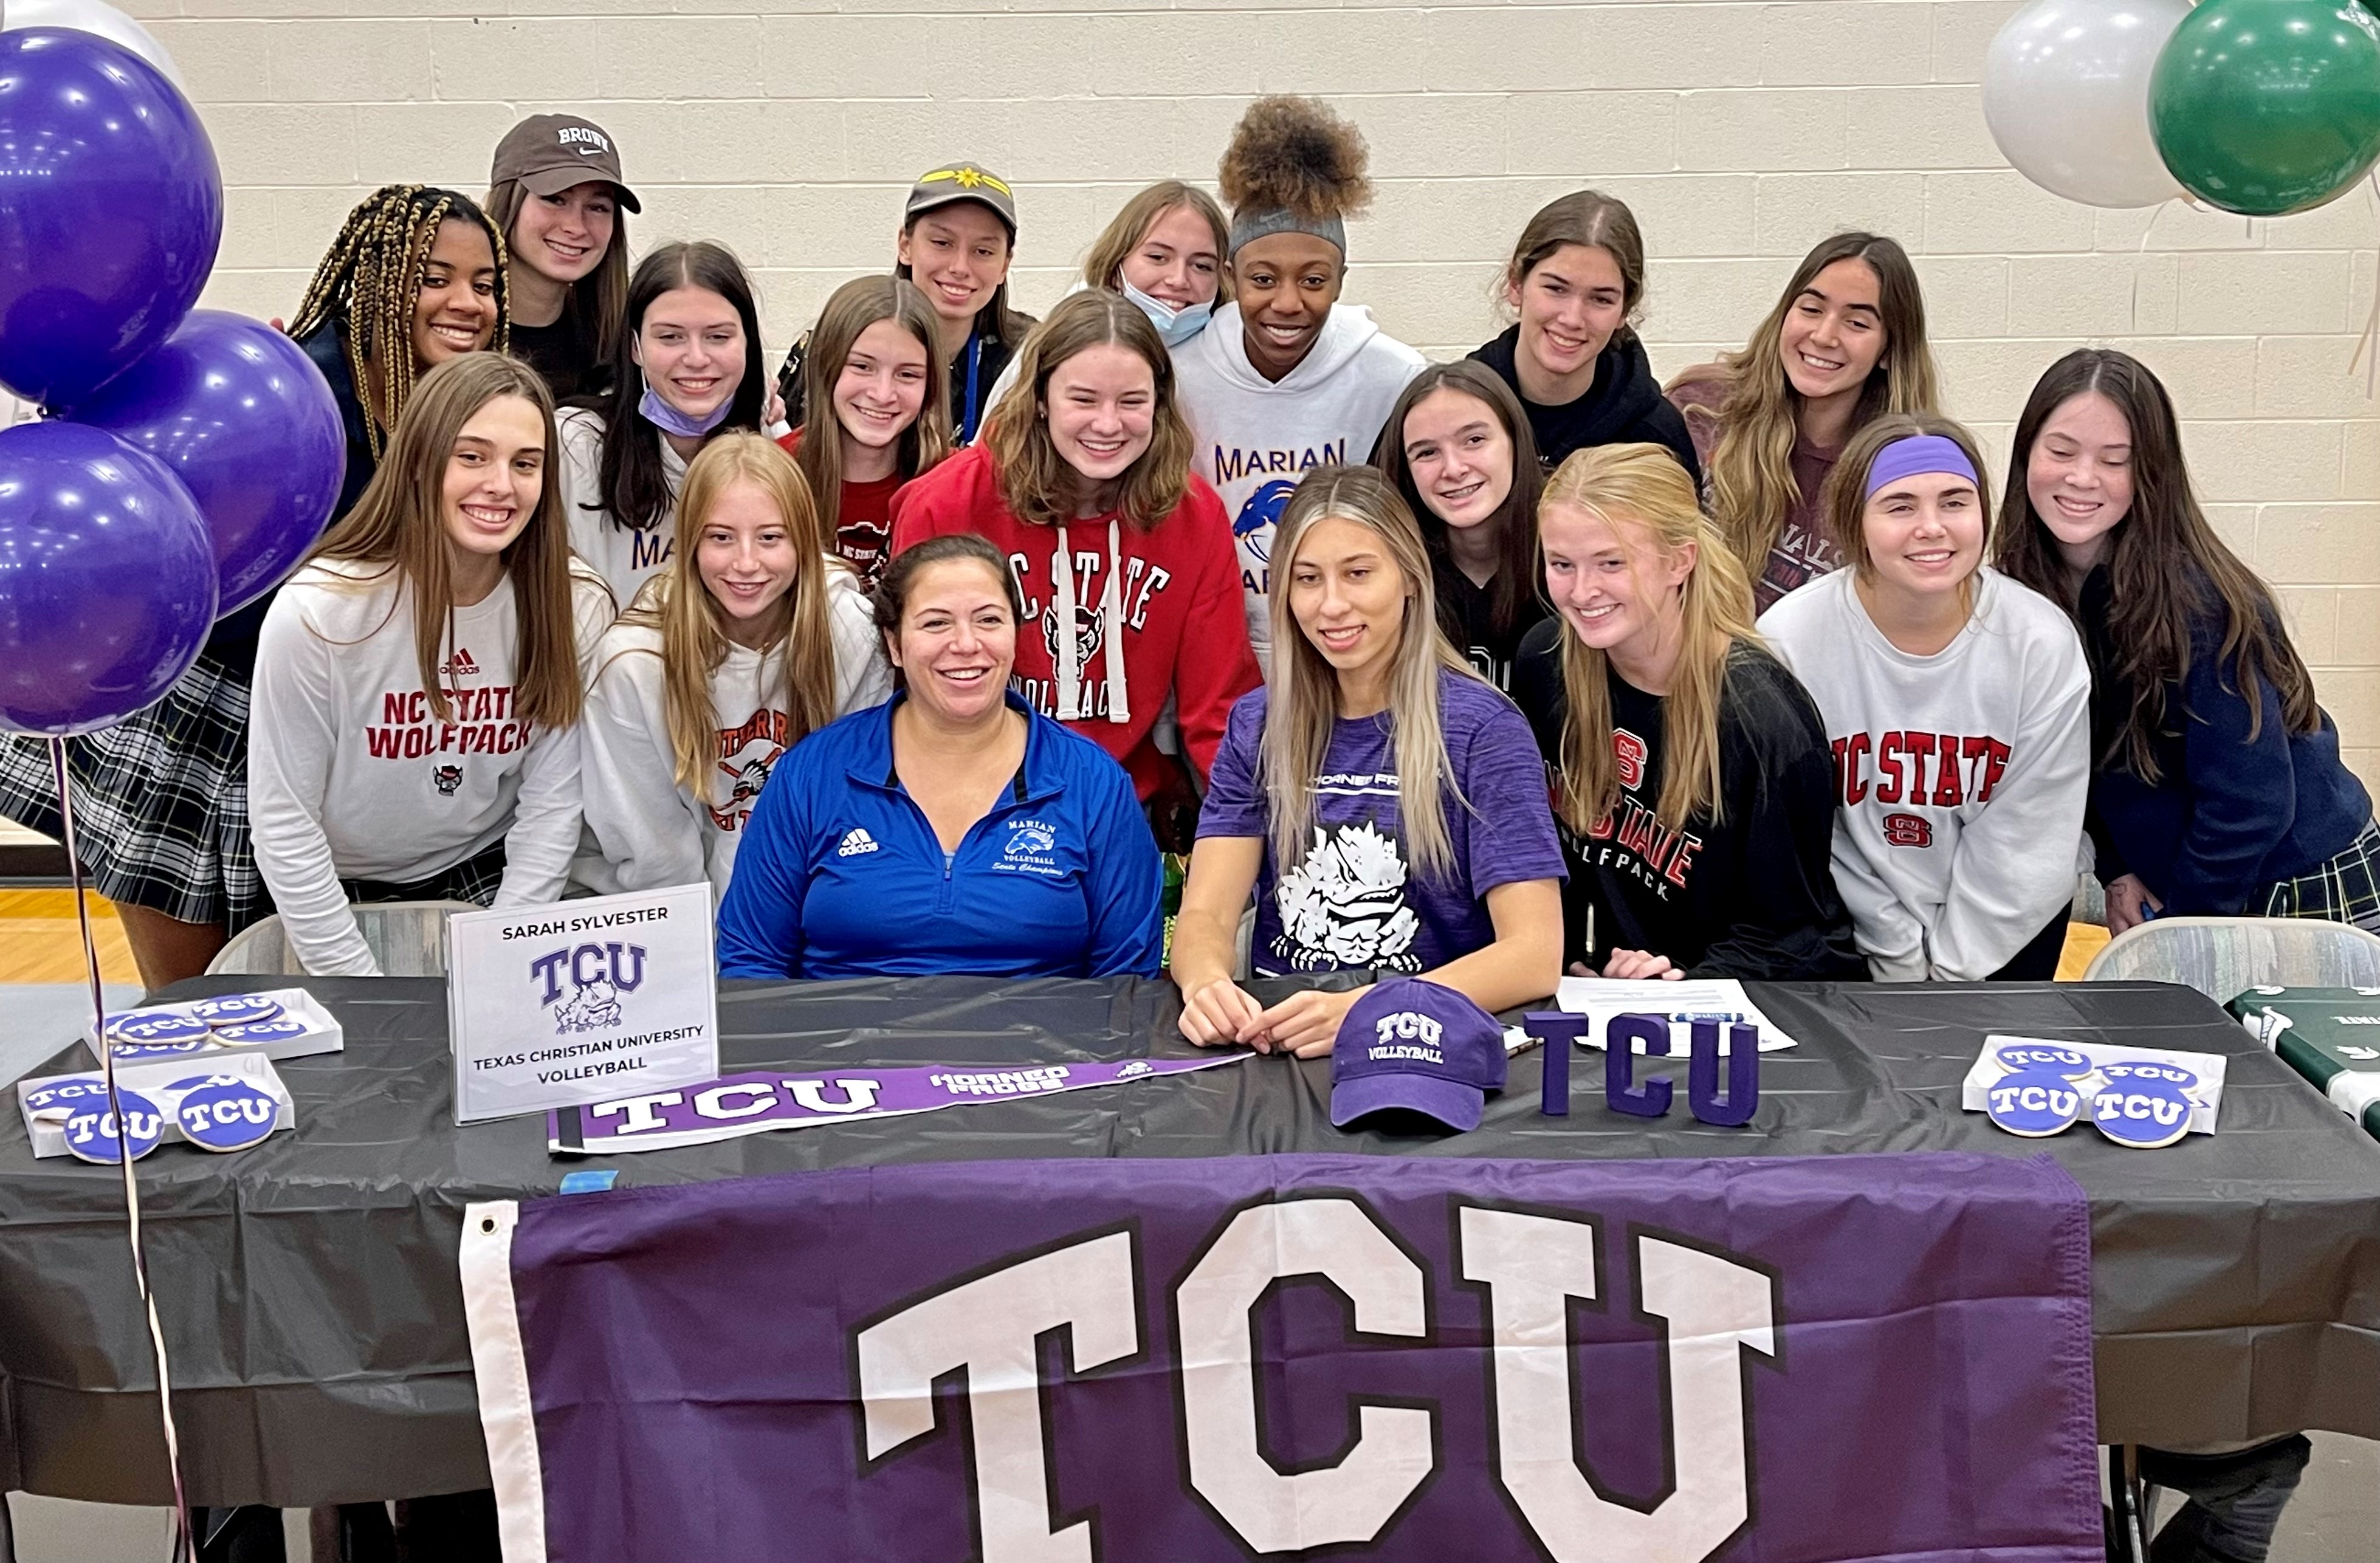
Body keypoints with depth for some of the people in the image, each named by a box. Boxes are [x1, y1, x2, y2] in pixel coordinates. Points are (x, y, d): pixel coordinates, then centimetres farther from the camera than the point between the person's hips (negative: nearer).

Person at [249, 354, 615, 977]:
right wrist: (363, 992, -14)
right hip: (341, 894, -2)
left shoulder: (574, 609, -12)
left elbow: (552, 805, -7)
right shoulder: (318, 611, -19)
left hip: (490, 881, 2)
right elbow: (283, 821, -14)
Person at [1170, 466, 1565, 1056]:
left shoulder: (1481, 727, -6)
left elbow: (1536, 954, -14)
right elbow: (1205, 915, -1)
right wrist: (1207, 984, -26)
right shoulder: (1258, 726, 8)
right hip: (1272, 1042, 3)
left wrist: (1365, 1012, -30)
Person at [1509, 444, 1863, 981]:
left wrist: (1688, 987, -26)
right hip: (1604, 992, 4)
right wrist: (1564, 961, 1)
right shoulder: (1544, 664, -2)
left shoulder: (1763, 720, -17)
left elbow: (1785, 929, -11)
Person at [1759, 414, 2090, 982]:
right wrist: (1900, 962, -10)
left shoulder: (2043, 643, -14)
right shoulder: (1789, 640, -18)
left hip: (1996, 929, 1)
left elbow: (2028, 836, -9)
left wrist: (1952, 974, -11)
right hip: (1848, 923, -1)